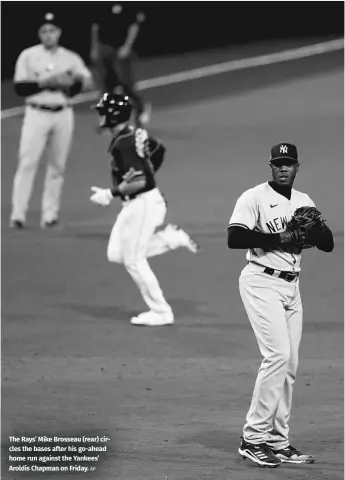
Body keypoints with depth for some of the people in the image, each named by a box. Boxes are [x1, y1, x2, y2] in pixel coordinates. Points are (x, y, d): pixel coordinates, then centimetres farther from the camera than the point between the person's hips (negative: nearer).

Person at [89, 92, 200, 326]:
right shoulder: (137, 133, 5)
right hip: (133, 205, 10)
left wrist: (110, 193, -24)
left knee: (134, 260, 0)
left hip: (142, 204, -10)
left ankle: (161, 312, 9)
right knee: (116, 254, 15)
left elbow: (139, 181, -29)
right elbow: (159, 149, 23)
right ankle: (171, 237, 15)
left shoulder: (123, 144, -24)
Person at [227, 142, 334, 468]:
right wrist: (277, 238, -22)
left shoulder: (304, 202, 15)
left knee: (289, 365, 7)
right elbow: (234, 238, -20)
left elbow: (328, 244, 11)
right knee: (278, 355, -18)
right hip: (262, 282, -7)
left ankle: (278, 441, 14)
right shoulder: (254, 197, -7)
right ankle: (253, 438, -14)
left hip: (292, 286, 7)